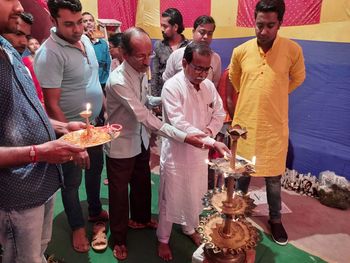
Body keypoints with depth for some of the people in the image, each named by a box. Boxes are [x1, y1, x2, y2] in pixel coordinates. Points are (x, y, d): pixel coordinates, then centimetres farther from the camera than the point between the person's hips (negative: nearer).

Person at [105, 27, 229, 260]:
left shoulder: (141, 70, -4)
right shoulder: (118, 81, -29)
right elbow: (145, 117, -34)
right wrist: (184, 137, -36)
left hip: (141, 140, 7)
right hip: (121, 146, -7)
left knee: (142, 184, 23)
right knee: (120, 193, 11)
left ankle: (141, 219, 50)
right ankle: (119, 239, 33)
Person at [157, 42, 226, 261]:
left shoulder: (209, 86, 0)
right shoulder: (172, 86, -19)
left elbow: (219, 114, 10)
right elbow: (178, 124, -27)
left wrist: (210, 130, -12)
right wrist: (211, 141, -33)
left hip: (200, 152, 6)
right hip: (176, 153, -5)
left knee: (196, 196, 21)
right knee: (170, 199, 10)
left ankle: (190, 229, 47)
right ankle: (163, 239, 33)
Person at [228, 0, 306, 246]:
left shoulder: (293, 50, -10)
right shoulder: (240, 51, -6)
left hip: (274, 126, -1)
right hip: (244, 123, 1)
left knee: (273, 178, 13)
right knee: (242, 173, 16)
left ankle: (275, 219, 35)